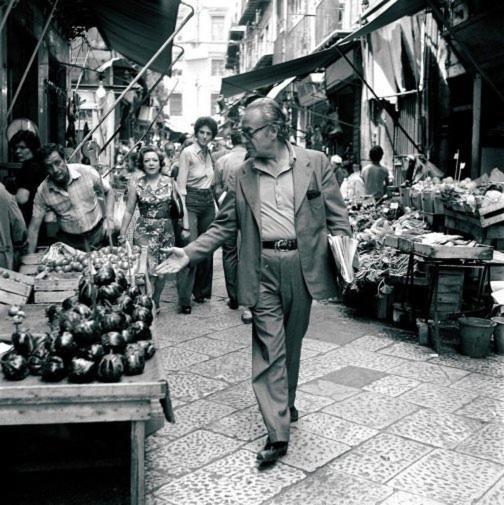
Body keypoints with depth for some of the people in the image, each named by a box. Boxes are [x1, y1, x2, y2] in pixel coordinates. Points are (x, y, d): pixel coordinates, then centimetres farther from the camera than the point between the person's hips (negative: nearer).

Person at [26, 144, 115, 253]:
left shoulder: (87, 172, -12)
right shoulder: (42, 191, -9)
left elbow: (108, 192, 5)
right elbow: (34, 227, -4)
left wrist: (109, 218, -9)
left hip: (98, 232, -1)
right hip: (70, 242, 1)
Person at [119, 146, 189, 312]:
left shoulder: (170, 182, 2)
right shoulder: (135, 184, 0)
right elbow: (129, 211, 3)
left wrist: (186, 227, -4)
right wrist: (122, 233, 1)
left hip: (166, 231, 2)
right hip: (144, 230, -2)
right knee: (148, 269, -13)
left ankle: (155, 303, 25)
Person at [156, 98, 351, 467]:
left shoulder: (315, 163, 2)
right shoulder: (243, 176, 9)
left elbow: (337, 218, 2)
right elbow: (224, 225, 10)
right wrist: (189, 254, -1)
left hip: (302, 266, 0)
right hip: (262, 268, 1)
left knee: (291, 343, 13)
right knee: (269, 348, -5)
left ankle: (286, 405, 37)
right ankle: (278, 434, 0)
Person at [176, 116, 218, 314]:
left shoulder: (209, 154, 11)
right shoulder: (187, 152, -9)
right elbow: (181, 185, -12)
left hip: (208, 201, 7)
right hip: (192, 201, -7)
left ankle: (201, 290, 26)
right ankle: (184, 300, -8)